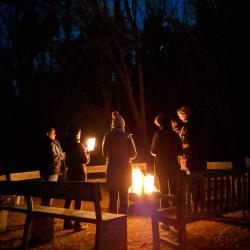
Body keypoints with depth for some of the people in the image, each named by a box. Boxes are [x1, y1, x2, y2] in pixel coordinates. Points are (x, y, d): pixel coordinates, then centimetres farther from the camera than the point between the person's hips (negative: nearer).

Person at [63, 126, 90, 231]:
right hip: (80, 173, -6)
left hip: (70, 173, 6)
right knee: (78, 198, -2)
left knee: (69, 197, 11)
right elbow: (86, 160, -10)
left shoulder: (67, 145, 4)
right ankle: (77, 224, 1)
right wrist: (87, 152, 8)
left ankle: (67, 222, 18)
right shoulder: (79, 146, -14)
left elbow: (67, 161, 12)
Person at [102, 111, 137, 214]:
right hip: (125, 169, 0)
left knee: (112, 198, 8)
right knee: (124, 198, 9)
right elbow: (133, 154, -1)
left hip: (112, 170, 0)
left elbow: (104, 153, 3)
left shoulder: (107, 136, -4)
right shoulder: (127, 136, -5)